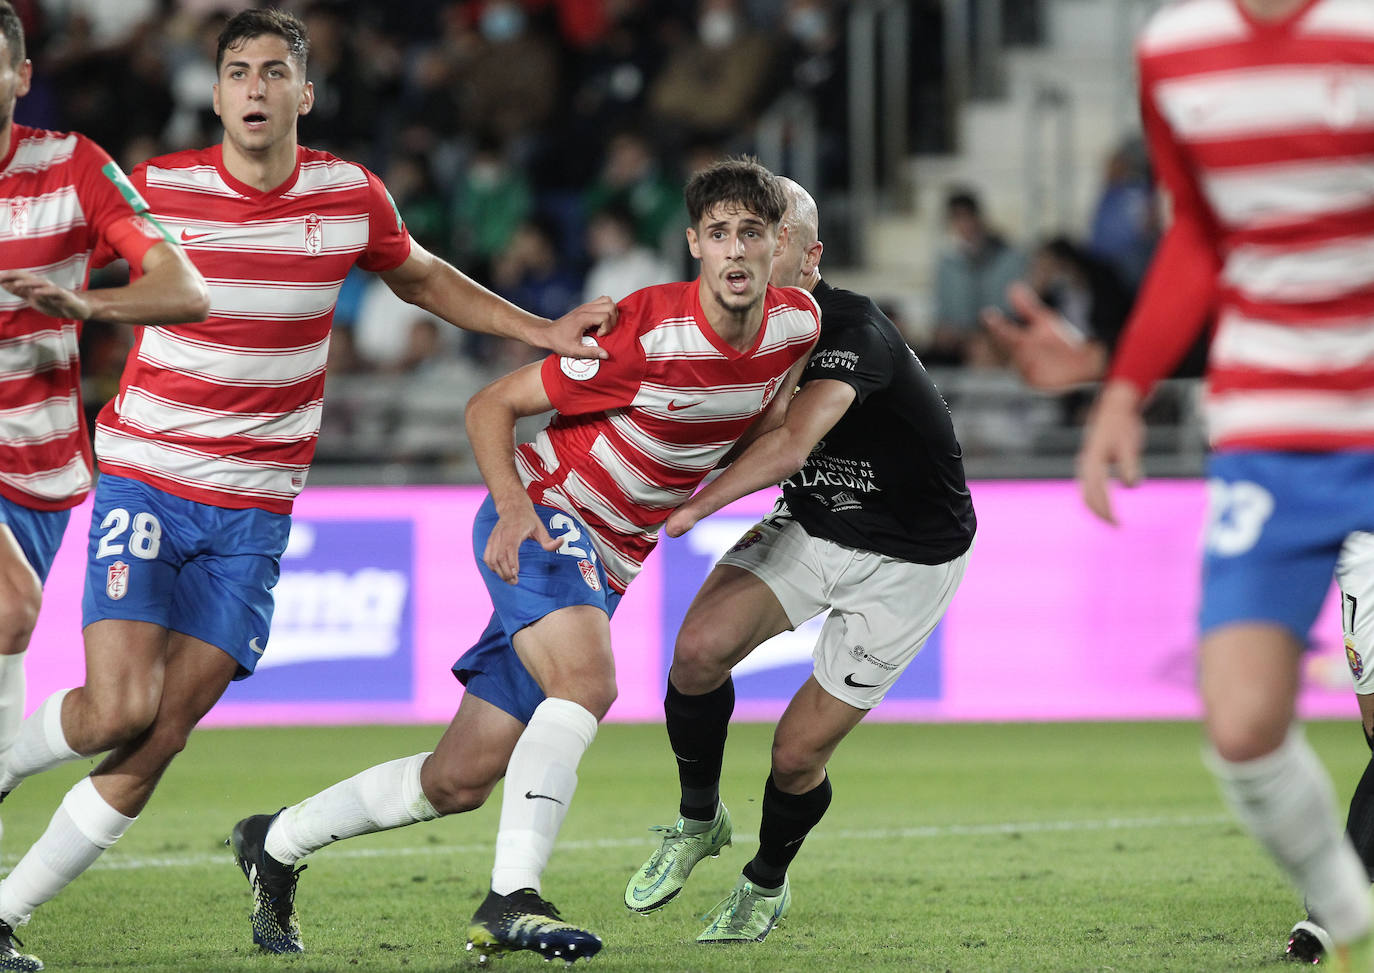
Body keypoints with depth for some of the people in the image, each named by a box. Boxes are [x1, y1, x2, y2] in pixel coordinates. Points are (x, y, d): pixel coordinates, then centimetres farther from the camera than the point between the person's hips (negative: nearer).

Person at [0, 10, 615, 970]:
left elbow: (424, 280, 21)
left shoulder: (352, 196, 1)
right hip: (144, 482, -2)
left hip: (254, 509, 3)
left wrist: (545, 330, 14)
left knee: (162, 738, -5)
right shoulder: (157, 190, -8)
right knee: (119, 711, -19)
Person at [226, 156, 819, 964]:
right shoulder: (645, 330, -21)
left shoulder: (797, 325, -6)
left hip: (608, 564, 6)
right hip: (543, 518, -6)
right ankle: (512, 898, -37)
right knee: (588, 681, -36)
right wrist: (513, 506, -26)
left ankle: (277, 844, 22)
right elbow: (491, 406, -12)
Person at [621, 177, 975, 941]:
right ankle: (699, 822, 6)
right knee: (700, 647, -20)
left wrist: (693, 508, -45)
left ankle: (768, 884, 28)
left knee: (799, 751, -5)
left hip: (908, 556, -6)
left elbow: (790, 446, -46)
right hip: (810, 525, 6)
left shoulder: (851, 331, -32)